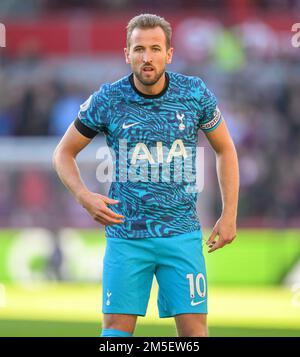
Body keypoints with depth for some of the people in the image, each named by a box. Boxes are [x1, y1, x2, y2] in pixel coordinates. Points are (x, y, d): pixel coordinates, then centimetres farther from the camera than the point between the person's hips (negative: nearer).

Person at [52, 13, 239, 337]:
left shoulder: (195, 94, -3)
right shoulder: (107, 100, -5)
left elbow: (225, 149, 11)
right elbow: (63, 153, 7)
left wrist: (229, 215, 5)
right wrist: (85, 197, -12)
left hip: (182, 234, 0)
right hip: (126, 235, 0)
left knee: (193, 329, -5)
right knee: (117, 328, -4)